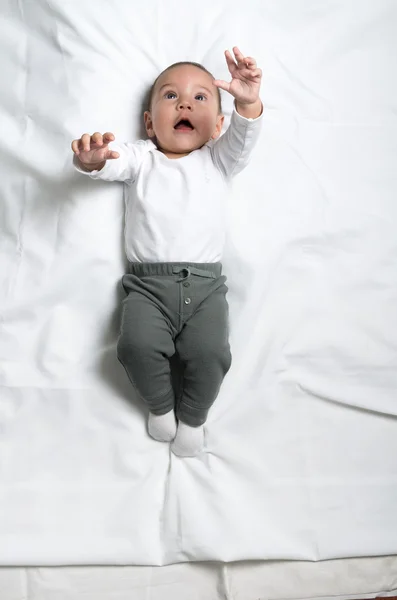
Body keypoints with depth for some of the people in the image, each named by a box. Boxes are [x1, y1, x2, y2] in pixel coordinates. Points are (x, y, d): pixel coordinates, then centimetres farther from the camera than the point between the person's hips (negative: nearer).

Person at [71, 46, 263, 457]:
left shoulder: (217, 160, 15)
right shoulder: (139, 158, 15)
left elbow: (242, 141, -4)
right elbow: (111, 164, -4)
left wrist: (249, 104, -26)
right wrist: (91, 159, -29)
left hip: (205, 284, 0)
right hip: (147, 283, 0)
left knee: (211, 353, -21)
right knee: (137, 345, -24)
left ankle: (192, 416, 10)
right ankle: (160, 405, 8)